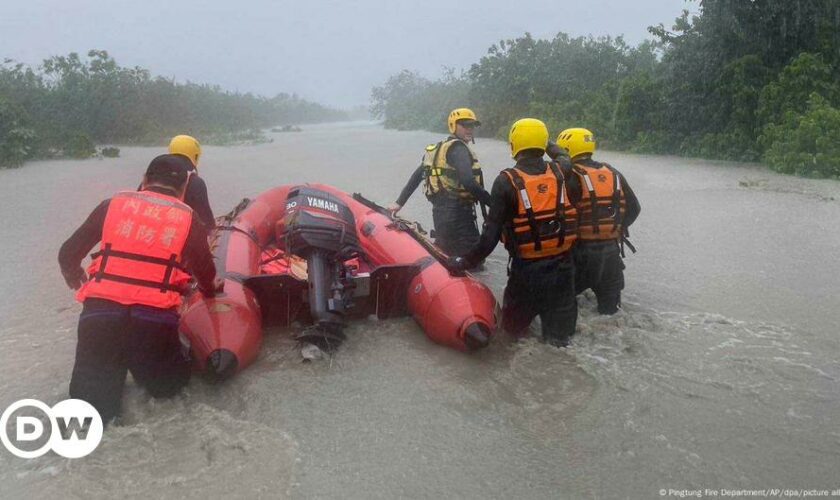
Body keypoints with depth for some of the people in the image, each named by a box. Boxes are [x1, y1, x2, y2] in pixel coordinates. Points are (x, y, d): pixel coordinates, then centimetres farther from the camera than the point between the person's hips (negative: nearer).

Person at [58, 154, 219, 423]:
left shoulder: (113, 204, 12)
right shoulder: (188, 219, 8)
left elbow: (68, 255, 16)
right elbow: (207, 276, 13)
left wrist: (79, 282, 37)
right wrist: (209, 289, 38)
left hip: (99, 314, 1)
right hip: (154, 319, -1)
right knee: (167, 386, 25)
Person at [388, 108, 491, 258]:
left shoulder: (437, 149, 19)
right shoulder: (458, 148, -11)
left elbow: (416, 176, 20)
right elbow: (468, 182, -25)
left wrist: (399, 202, 22)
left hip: (440, 210, 10)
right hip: (457, 212, -10)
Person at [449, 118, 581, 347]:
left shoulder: (506, 181, -12)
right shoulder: (562, 172, -1)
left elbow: (491, 235, -13)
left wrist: (464, 261, -5)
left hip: (527, 269, -2)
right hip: (563, 266, 2)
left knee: (512, 327, 20)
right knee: (559, 334, 15)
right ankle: (557, 335, -6)